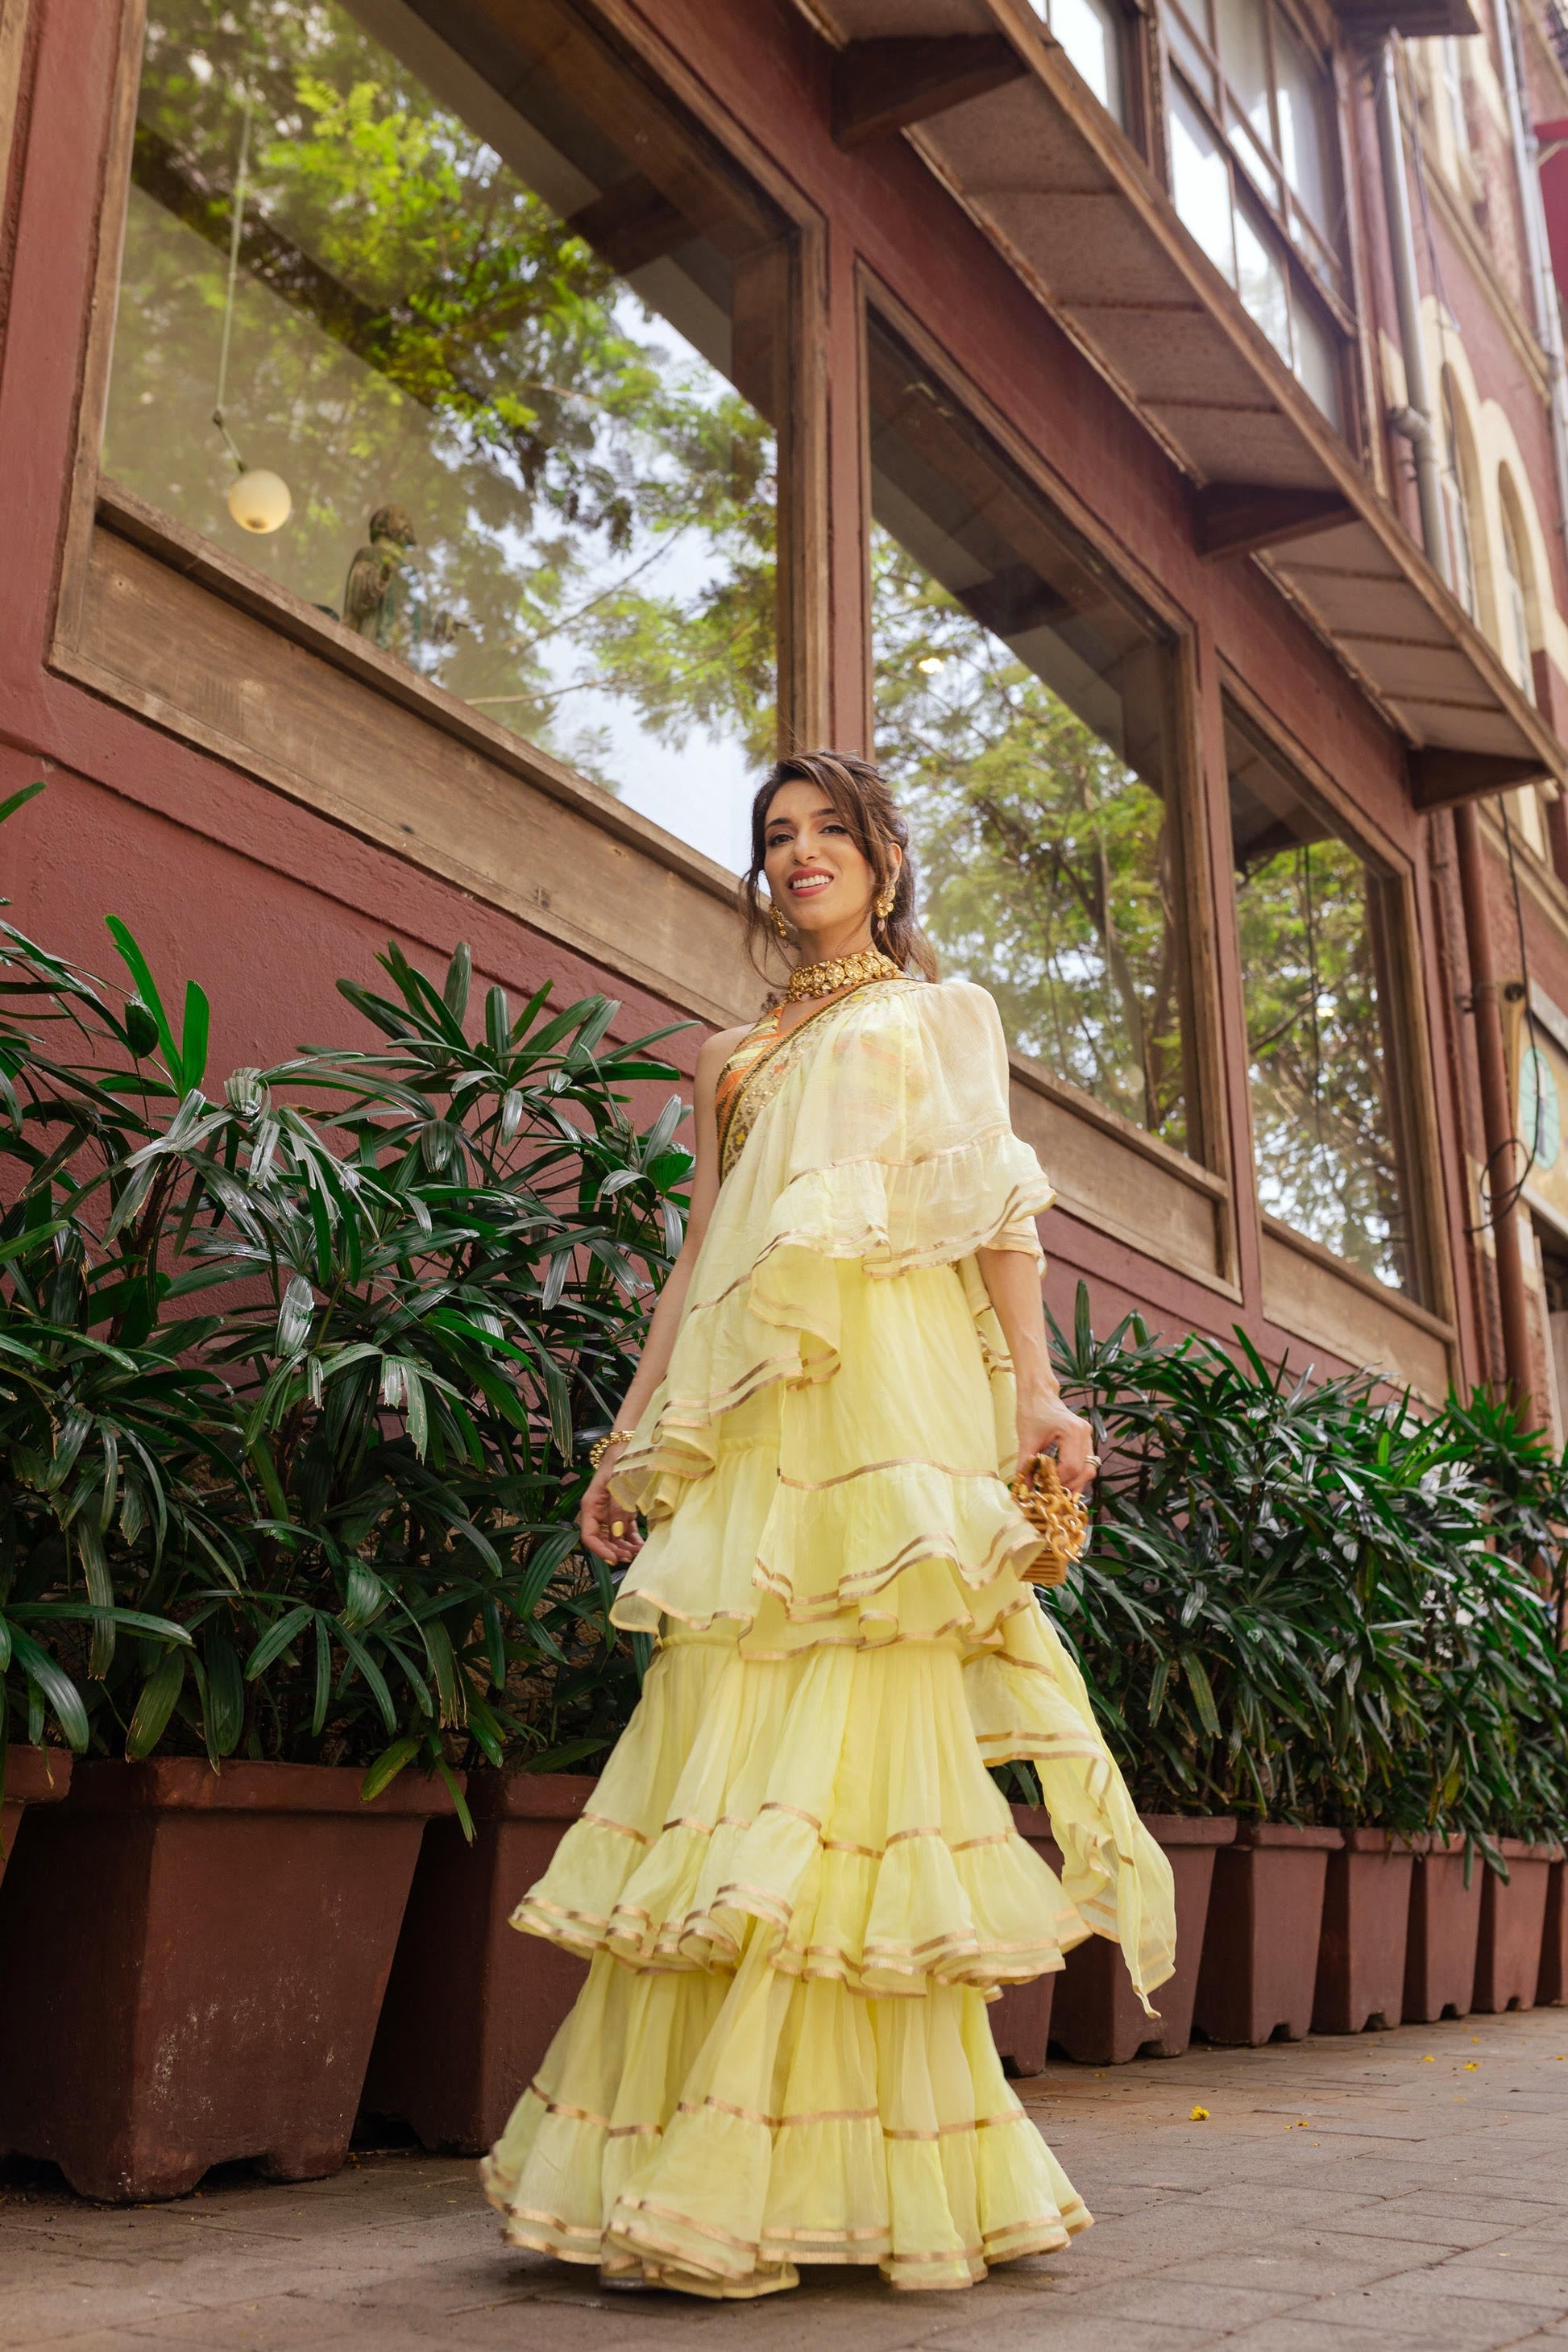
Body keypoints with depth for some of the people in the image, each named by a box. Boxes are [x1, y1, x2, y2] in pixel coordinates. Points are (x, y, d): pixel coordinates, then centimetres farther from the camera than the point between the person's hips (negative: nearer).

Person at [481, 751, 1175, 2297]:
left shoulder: (946, 1014, 20)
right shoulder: (733, 1055, 27)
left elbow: (999, 1209, 8)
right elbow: (701, 1253, 20)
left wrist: (1037, 1387, -6)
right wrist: (633, 1431, 11)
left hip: (898, 1391, -3)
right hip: (750, 1410, 3)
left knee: (870, 1716, -11)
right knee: (732, 1714, -6)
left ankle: (862, 2175, -6)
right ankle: (699, 2165, -2)